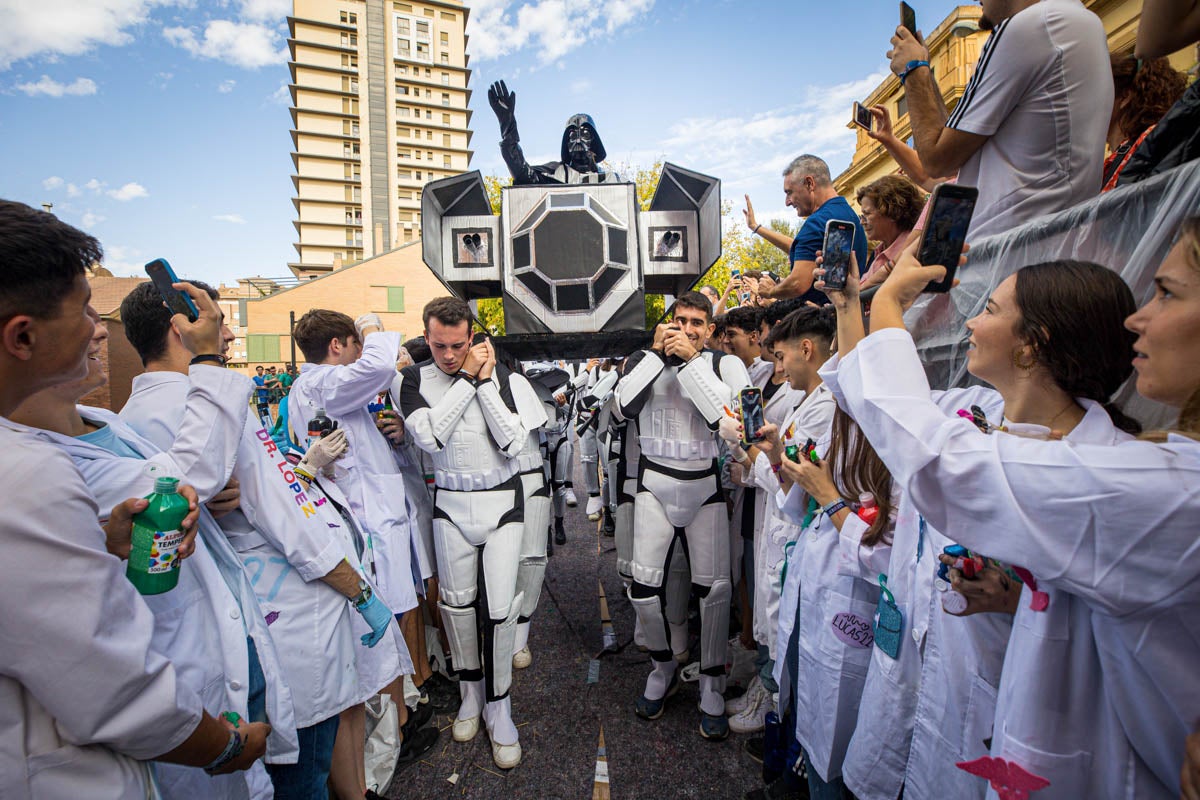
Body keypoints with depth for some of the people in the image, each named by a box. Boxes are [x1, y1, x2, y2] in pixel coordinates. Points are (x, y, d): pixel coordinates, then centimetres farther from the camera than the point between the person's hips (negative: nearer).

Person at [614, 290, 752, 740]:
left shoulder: (725, 364, 3)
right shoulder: (643, 360, 8)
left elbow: (725, 416, -14)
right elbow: (626, 406, -9)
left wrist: (691, 360, -12)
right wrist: (657, 352, -8)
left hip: (706, 483, -1)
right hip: (655, 483, 1)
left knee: (714, 587, 2)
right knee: (643, 585, 1)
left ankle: (712, 688, 24)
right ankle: (662, 669, 29)